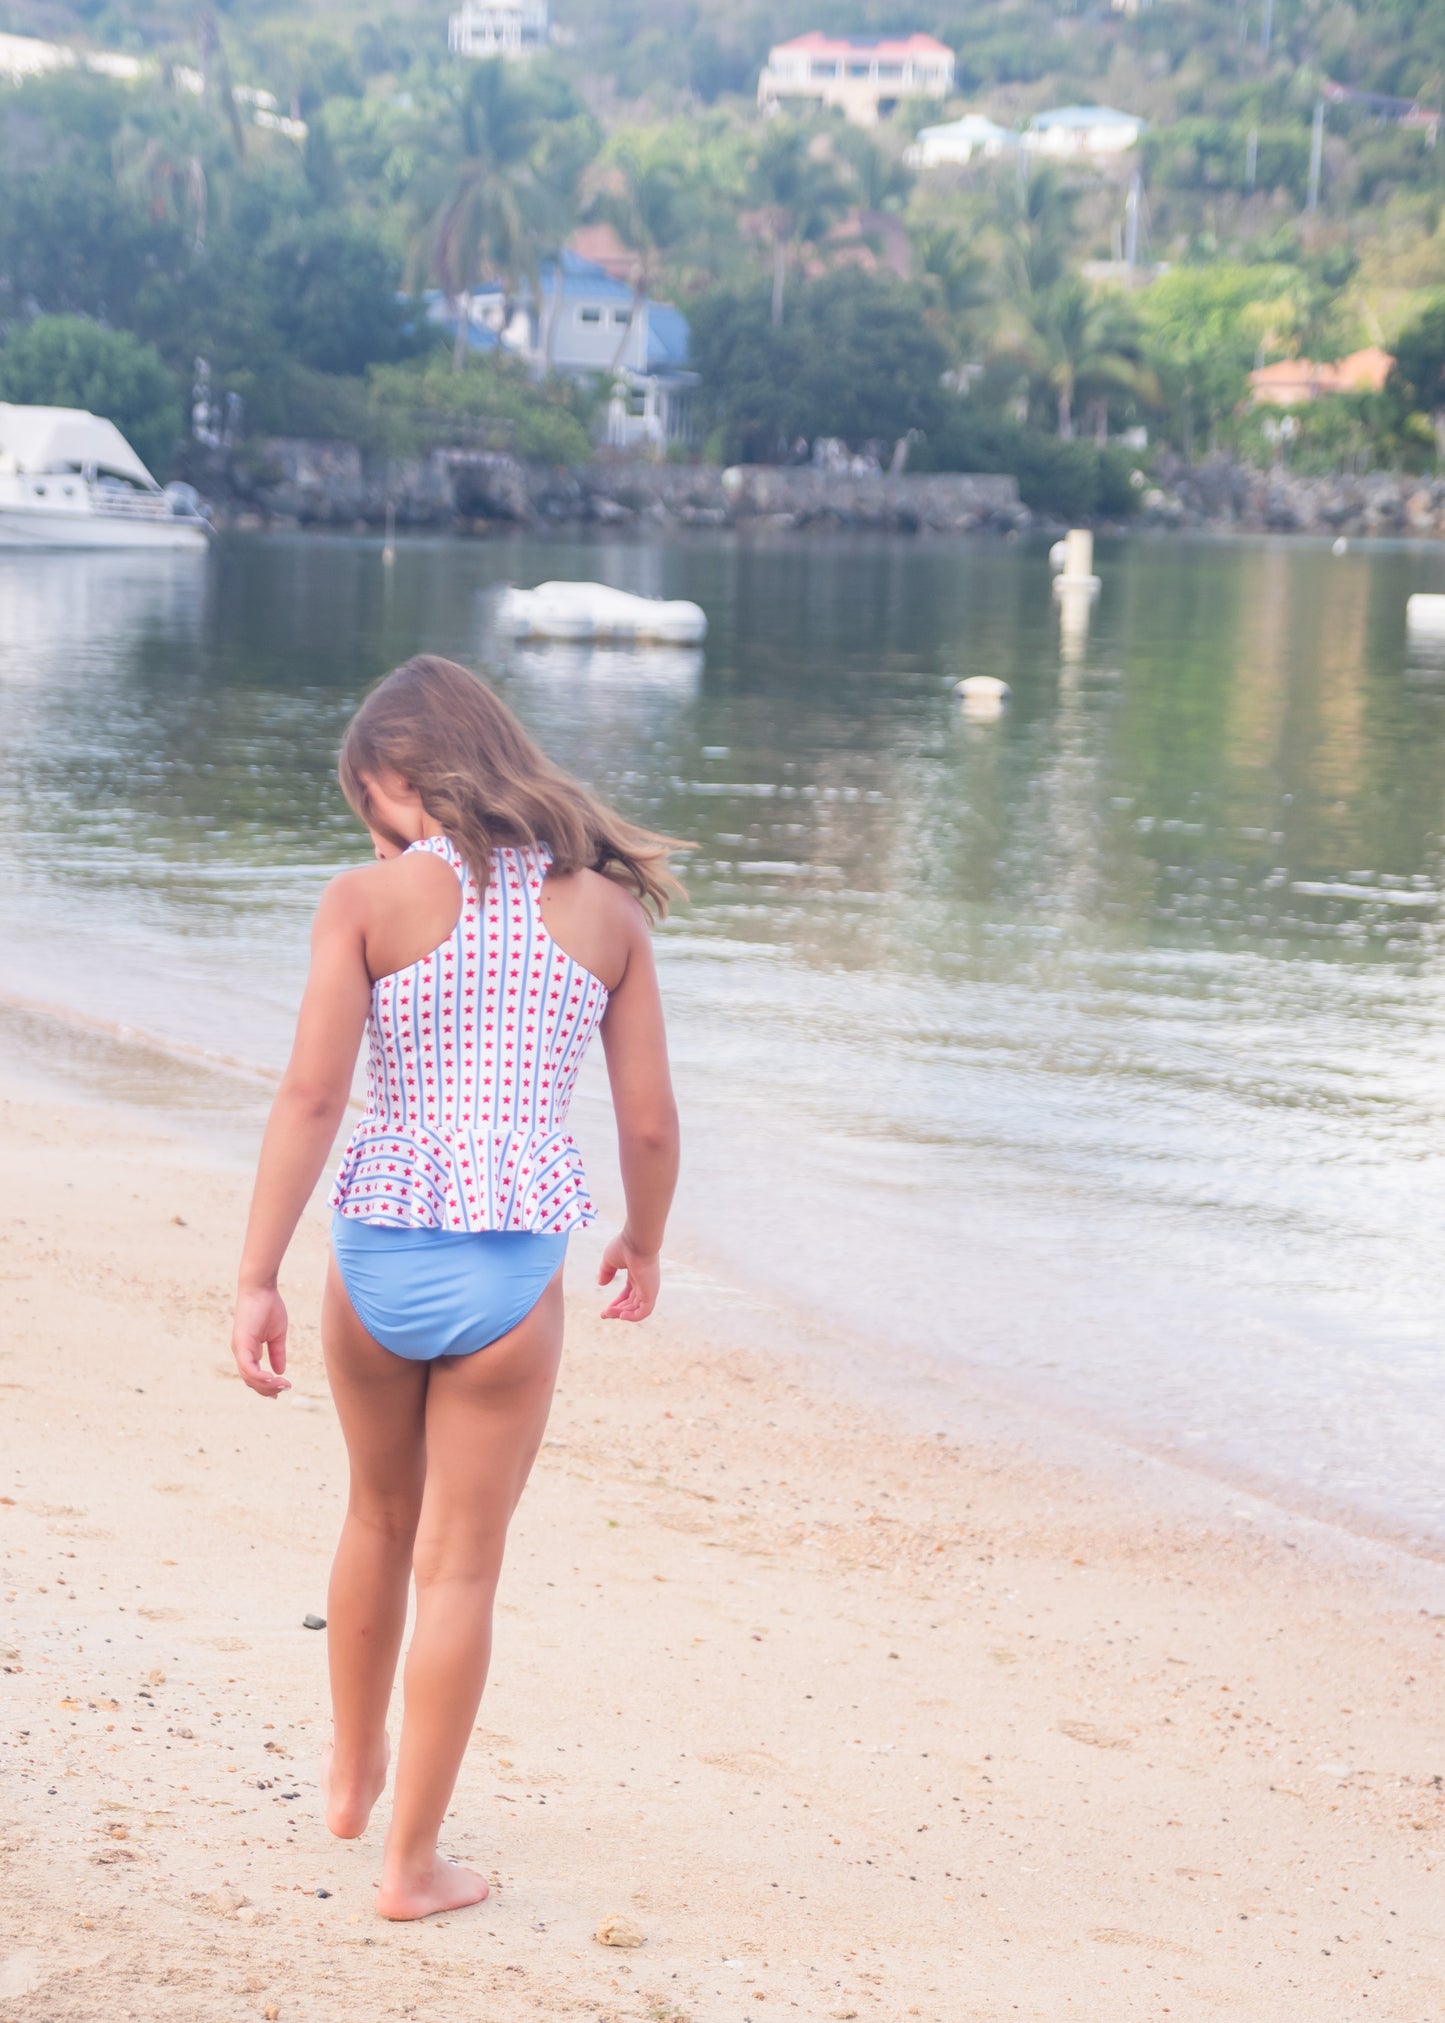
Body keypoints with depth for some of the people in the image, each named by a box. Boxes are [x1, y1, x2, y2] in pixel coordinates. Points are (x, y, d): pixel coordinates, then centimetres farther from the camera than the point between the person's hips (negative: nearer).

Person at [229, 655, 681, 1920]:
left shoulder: (367, 903, -4)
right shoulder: (607, 909, 3)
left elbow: (311, 1099, -11)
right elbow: (650, 1122, 4)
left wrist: (258, 1280, -8)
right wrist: (644, 1246, 21)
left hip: (376, 1246, 0)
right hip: (511, 1263, 0)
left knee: (381, 1515, 25)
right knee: (461, 1564, 10)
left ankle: (353, 1775, 44)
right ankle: (413, 1862, 17)